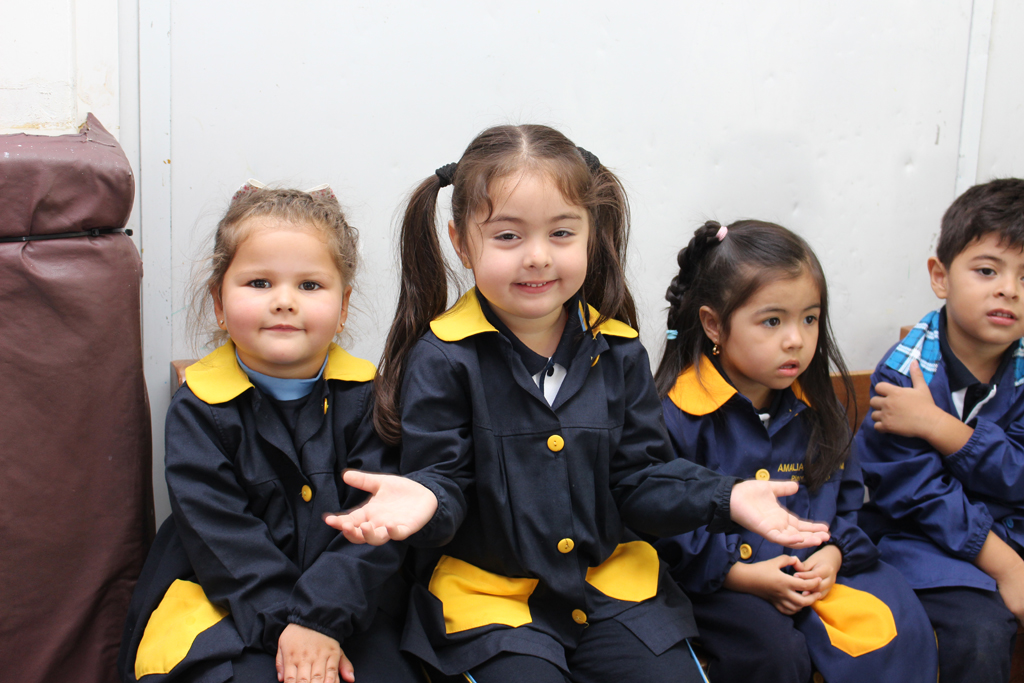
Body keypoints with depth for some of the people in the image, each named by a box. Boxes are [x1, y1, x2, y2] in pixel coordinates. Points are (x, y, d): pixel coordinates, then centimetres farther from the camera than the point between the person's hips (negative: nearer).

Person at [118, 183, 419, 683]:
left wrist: (322, 615, -21)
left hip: (349, 602, 2)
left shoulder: (364, 395, -1)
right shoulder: (200, 407, -4)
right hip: (224, 608, -1)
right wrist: (283, 622, -21)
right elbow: (218, 534, -11)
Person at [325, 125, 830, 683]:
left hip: (611, 580, 4)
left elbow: (639, 476, 3)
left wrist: (726, 499, -12)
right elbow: (445, 476, -10)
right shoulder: (443, 359, -11)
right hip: (489, 593, -3)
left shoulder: (616, 351, 1)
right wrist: (425, 498, -34)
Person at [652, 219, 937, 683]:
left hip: (814, 566, 5)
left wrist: (834, 553, -4)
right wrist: (741, 575, -18)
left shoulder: (815, 405, 6)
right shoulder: (676, 414, -15)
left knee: (899, 626, -12)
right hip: (717, 581, -5)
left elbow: (845, 492, 15)